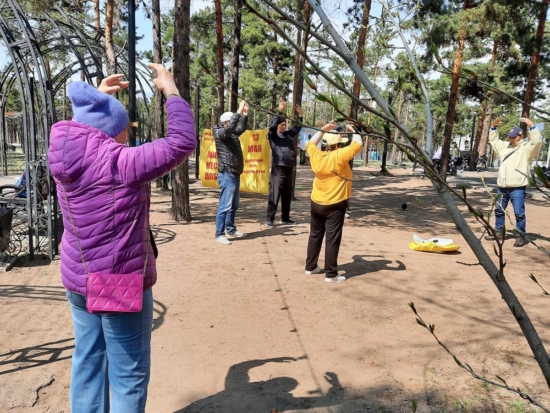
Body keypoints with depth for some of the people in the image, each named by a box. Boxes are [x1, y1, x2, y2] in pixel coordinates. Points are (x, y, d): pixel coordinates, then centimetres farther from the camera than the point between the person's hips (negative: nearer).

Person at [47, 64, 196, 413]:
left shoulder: (64, 155, -1)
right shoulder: (119, 163, -23)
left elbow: (80, 127, 23)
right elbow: (182, 143, -21)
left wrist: (97, 98, 20)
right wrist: (171, 90, -10)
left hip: (77, 278, 8)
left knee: (88, 360, 21)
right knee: (128, 373, 8)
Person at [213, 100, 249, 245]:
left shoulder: (232, 134, 14)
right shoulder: (219, 133, -9)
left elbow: (241, 128, 30)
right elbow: (230, 127, -28)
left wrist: (245, 114, 18)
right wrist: (239, 111, -26)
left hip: (235, 174, 9)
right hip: (227, 175, -9)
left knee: (234, 205, 17)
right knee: (225, 206, -7)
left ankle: (231, 229, 29)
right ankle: (219, 234, -2)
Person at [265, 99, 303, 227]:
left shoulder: (288, 134, 15)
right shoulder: (272, 135, 0)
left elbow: (298, 127, 24)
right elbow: (272, 125, -17)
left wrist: (300, 114, 12)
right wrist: (279, 111, -22)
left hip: (289, 168, 6)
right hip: (278, 168, -6)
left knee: (287, 195, 11)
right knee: (275, 194, -6)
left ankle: (285, 218, 21)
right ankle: (270, 218, 0)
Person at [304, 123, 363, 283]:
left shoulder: (316, 155, 0)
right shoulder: (339, 156, -16)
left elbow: (310, 144, 22)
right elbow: (358, 144, -11)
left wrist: (322, 130, 23)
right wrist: (353, 131, 7)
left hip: (316, 203, 6)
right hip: (334, 205, -6)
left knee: (315, 236, 17)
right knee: (332, 239, -1)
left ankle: (310, 267, 27)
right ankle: (331, 274, 3)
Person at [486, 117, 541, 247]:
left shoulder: (526, 148, -3)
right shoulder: (504, 146, 16)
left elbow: (536, 141, -20)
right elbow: (493, 140, 29)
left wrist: (532, 126, -23)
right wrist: (494, 127, 20)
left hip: (517, 188, -7)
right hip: (502, 187, 7)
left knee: (519, 213, -4)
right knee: (499, 210, 14)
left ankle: (521, 236, 5)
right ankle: (499, 233, 27)